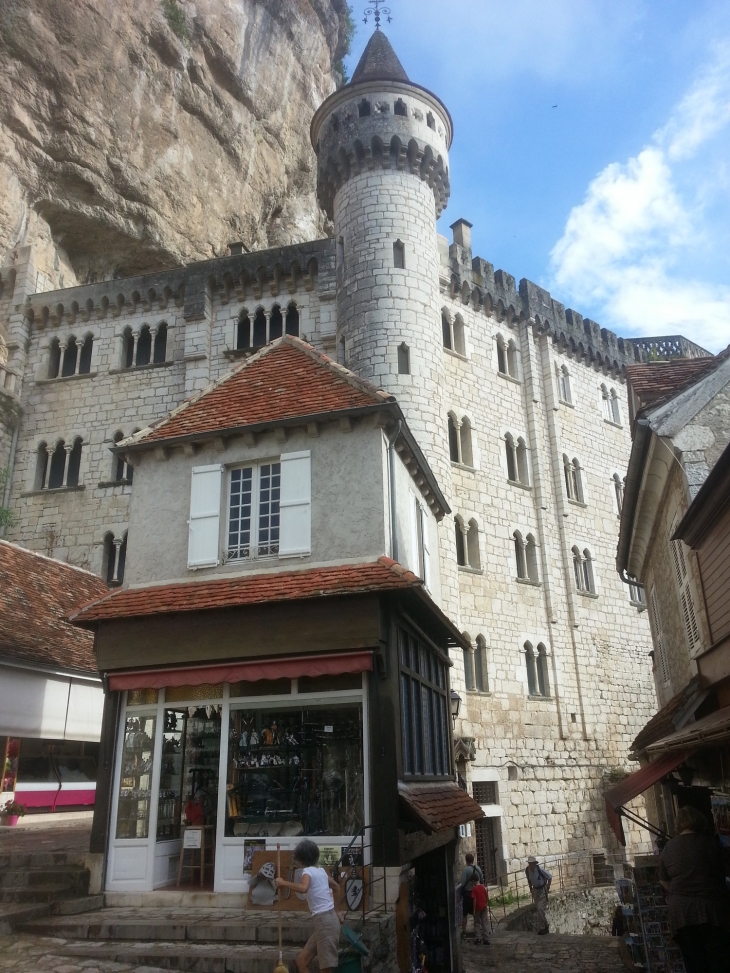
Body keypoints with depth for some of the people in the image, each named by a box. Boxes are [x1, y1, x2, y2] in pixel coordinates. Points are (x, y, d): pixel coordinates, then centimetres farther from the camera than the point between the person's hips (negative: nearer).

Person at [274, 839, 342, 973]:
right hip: (323, 920, 9)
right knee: (302, 961, 12)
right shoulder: (321, 871, 17)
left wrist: (284, 883, -19)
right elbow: (336, 887, 32)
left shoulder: (308, 871, -8)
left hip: (325, 920, -9)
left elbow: (303, 888, -31)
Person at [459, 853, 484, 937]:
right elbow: (482, 881, 9)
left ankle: (464, 931, 2)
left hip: (467, 893, -6)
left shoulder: (465, 869, -17)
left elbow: (463, 883, -21)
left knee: (464, 914, 3)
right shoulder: (478, 868, 2)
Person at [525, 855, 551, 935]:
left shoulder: (540, 870, -26)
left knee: (540, 909, -15)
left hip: (542, 890, -5)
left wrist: (547, 888, -6)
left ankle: (541, 928, -5)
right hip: (535, 890, 6)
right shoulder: (527, 870, -10)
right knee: (538, 909, 12)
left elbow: (550, 877, -12)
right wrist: (531, 889, 11)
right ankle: (546, 926, 30)